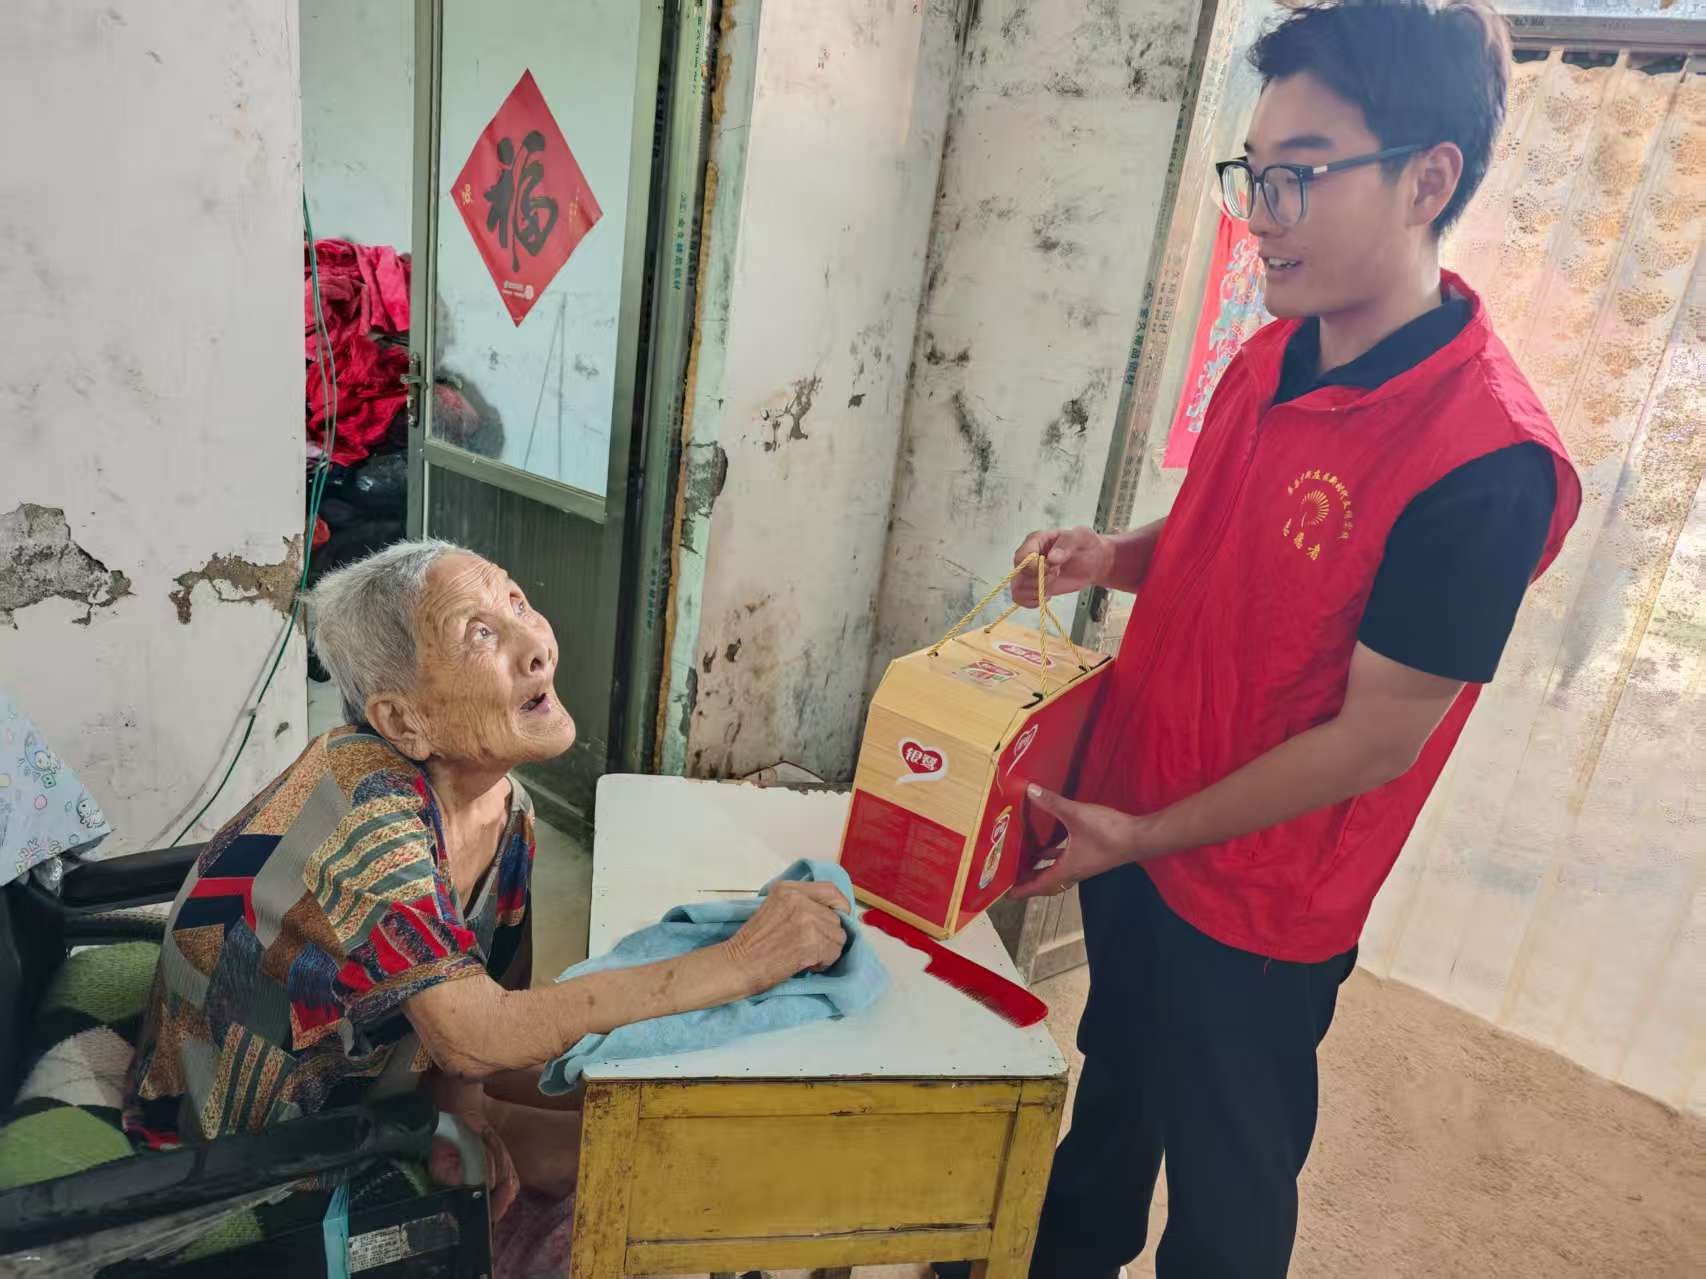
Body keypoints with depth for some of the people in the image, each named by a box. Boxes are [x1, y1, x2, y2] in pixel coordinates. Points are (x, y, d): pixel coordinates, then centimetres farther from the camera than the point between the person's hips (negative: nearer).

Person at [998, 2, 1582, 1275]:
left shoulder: (1488, 463, -26)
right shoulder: (1272, 358, -2)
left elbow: (1375, 743, -22)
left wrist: (1147, 836, -15)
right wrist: (1114, 556, -8)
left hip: (1256, 900, -7)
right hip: (1135, 821, 7)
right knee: (1112, 1084, 29)